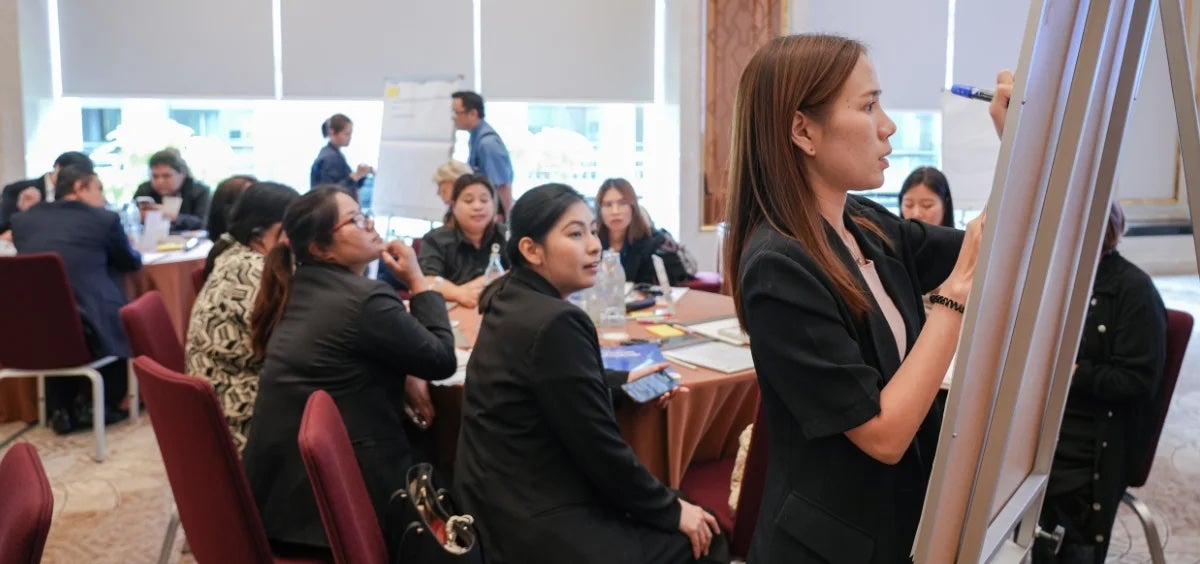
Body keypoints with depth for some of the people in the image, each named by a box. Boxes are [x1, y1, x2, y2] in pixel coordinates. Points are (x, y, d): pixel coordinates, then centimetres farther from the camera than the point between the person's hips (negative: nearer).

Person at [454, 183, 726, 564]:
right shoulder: (556, 323, -24)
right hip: (540, 530, -9)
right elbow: (600, 449, -20)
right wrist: (672, 511, -8)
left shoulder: (509, 298, 5)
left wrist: (624, 380, 28)